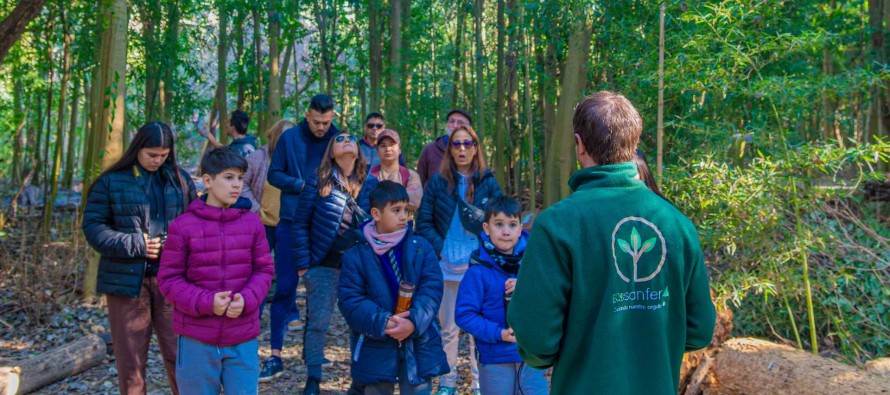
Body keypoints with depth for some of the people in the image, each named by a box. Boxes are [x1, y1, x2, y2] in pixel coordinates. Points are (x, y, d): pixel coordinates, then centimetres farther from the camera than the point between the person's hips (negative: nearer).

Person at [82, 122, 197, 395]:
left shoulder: (180, 179, 7)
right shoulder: (111, 181, -1)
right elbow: (93, 227, -3)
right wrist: (136, 246, -14)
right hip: (127, 280, -1)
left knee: (179, 353, 4)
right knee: (130, 358, 9)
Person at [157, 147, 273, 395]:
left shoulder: (252, 222, 1)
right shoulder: (183, 226, -7)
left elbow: (263, 270, 5)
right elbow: (168, 279, -4)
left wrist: (246, 299, -13)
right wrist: (205, 303, -17)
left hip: (243, 340, 2)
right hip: (197, 340, -2)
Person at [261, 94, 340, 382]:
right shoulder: (290, 137, -2)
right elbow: (274, 174, 1)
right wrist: (302, 185, -14)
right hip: (292, 221, -1)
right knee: (285, 287, -2)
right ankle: (275, 356, 3)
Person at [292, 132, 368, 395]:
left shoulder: (367, 183, 4)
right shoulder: (318, 182, -4)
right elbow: (301, 224, -3)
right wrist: (303, 264, -8)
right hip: (324, 264, -2)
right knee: (318, 322, 1)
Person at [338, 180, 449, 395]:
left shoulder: (421, 248, 0)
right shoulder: (356, 256, -4)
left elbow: (432, 289, -7)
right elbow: (350, 300, -9)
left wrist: (413, 321, -22)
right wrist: (383, 323, -21)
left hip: (418, 346, 1)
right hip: (375, 349, -1)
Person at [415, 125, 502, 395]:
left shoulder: (488, 183, 2)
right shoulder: (438, 181, 2)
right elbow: (424, 222, 2)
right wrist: (440, 249, -9)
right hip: (447, 266, 1)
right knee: (448, 327, 9)